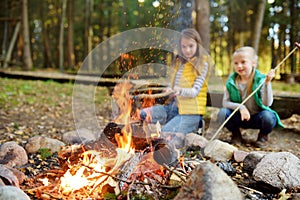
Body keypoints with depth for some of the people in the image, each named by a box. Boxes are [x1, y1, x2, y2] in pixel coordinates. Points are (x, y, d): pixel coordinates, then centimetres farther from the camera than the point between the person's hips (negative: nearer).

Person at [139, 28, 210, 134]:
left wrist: (180, 91, -32)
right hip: (174, 106, 7)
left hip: (190, 111, -7)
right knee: (143, 114, -11)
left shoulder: (202, 64, -4)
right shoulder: (179, 62, 16)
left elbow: (195, 91, -13)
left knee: (165, 133, -26)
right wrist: (169, 90, -2)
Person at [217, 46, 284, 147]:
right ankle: (236, 134, 7)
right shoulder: (232, 81, -5)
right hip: (240, 118, 2)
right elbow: (225, 102, -7)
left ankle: (263, 135, 4)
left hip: (257, 117, -2)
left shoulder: (260, 80, -13)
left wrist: (267, 83, -34)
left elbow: (267, 103, -23)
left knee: (268, 116, -35)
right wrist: (240, 107, -24)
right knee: (222, 113, -25)